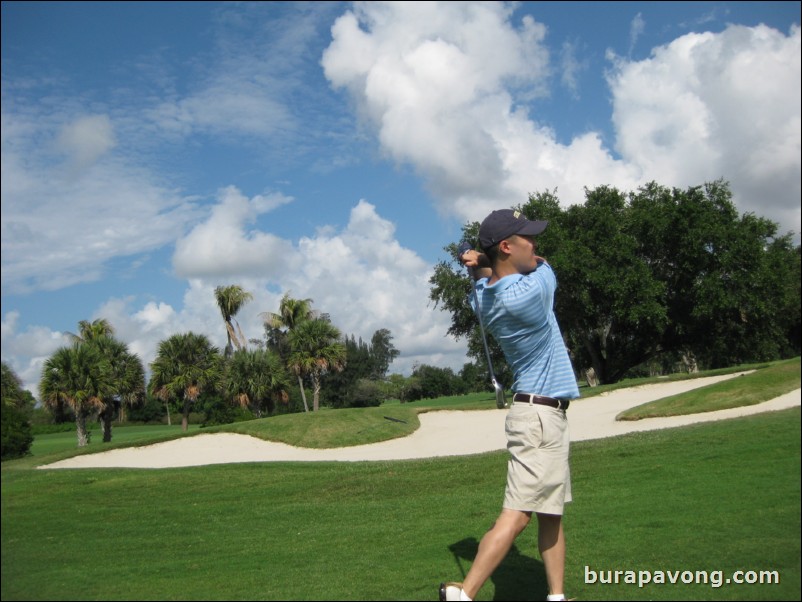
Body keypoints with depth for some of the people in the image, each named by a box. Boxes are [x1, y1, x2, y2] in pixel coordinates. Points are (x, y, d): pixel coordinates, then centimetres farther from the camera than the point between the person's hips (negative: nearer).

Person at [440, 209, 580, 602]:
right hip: (540, 414, -9)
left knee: (552, 512, 14)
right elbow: (543, 264, 1)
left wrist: (482, 263, 5)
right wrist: (484, 263, 3)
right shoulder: (528, 293, -21)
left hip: (545, 413, 9)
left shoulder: (483, 295, 2)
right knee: (516, 516, -9)